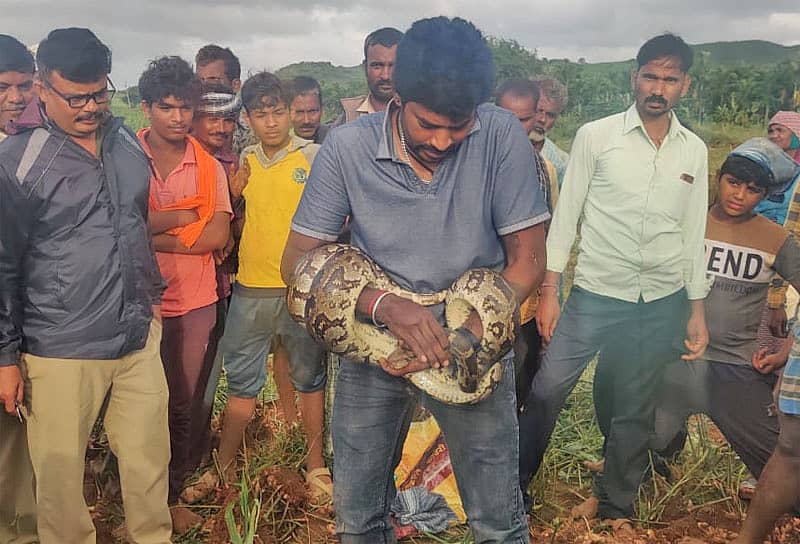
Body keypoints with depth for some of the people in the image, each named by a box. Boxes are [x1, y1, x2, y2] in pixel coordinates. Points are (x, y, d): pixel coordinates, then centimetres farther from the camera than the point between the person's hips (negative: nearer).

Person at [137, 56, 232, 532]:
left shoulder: (210, 166, 4)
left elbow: (218, 235, -6)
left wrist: (156, 237, -13)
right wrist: (182, 216, -12)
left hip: (196, 301, 2)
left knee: (187, 403, 10)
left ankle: (175, 494, 27)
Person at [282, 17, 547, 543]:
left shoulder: (502, 136, -15)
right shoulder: (347, 148, -15)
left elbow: (527, 258, -10)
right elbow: (298, 261, -10)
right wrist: (385, 306, -27)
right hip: (374, 345, 1)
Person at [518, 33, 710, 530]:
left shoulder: (694, 151, 5)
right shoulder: (595, 136, -5)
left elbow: (694, 233, 10)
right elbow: (566, 215, -3)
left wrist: (697, 311, 9)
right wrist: (549, 291, -6)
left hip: (663, 304, 3)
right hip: (595, 296, -3)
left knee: (636, 411, 13)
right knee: (546, 391, -4)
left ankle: (618, 506, 32)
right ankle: (513, 486, 17)